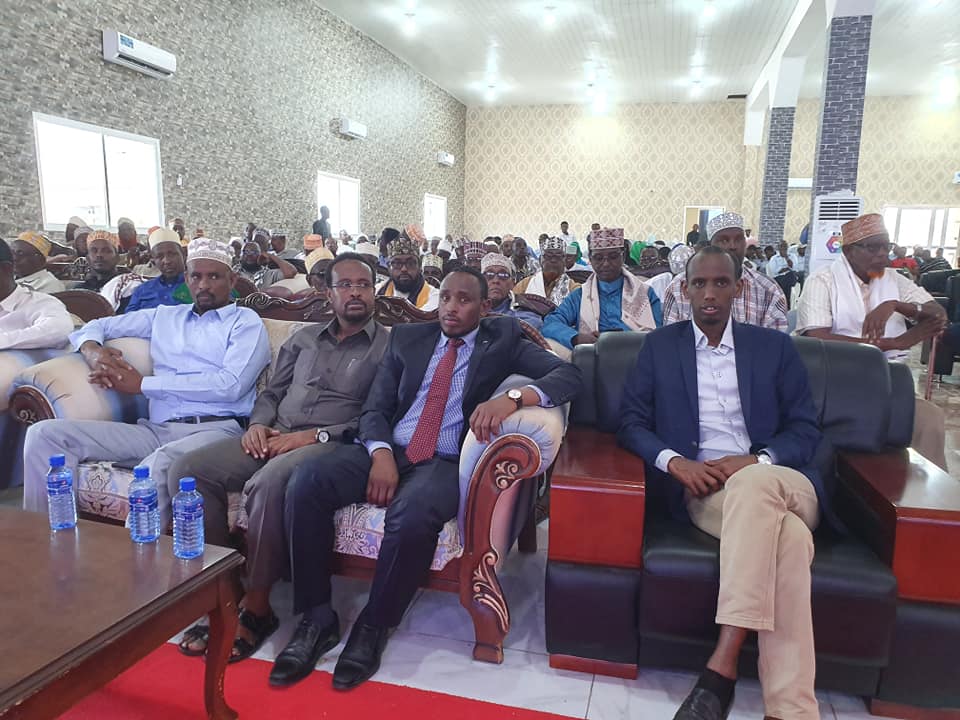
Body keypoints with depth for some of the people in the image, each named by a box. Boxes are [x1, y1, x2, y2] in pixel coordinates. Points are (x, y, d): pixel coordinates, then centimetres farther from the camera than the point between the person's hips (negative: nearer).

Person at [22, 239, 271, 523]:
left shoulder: (246, 321, 7)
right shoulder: (164, 316, 25)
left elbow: (230, 385, -9)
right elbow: (96, 326, 34)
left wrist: (142, 384, -5)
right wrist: (93, 351, 6)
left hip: (217, 428, -5)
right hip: (157, 429, 6)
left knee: (156, 466, -38)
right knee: (46, 433, -9)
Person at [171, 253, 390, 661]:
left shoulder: (389, 347, 4)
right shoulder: (304, 337, 21)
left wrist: (317, 435, -16)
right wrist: (258, 424, 0)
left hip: (331, 443, -6)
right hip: (274, 436, 6)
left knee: (270, 481, -36)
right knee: (187, 470, -16)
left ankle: (256, 607, -18)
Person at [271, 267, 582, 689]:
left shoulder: (503, 340, 7)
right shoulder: (408, 337, 15)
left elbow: (568, 375, -6)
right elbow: (374, 408, 11)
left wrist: (514, 397, -26)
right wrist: (381, 453, -12)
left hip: (448, 462, -3)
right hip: (389, 450, 4)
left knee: (413, 513, -37)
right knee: (305, 483, -22)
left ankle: (374, 627, -10)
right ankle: (317, 619, -7)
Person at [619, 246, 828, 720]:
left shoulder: (776, 348, 15)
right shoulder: (659, 346, 13)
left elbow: (805, 431, 9)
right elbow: (631, 423, 5)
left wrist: (754, 462, -13)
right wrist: (675, 461, -15)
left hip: (778, 481, 1)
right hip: (700, 488, -1)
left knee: (750, 484, -38)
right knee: (787, 539, -34)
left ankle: (722, 667, -36)